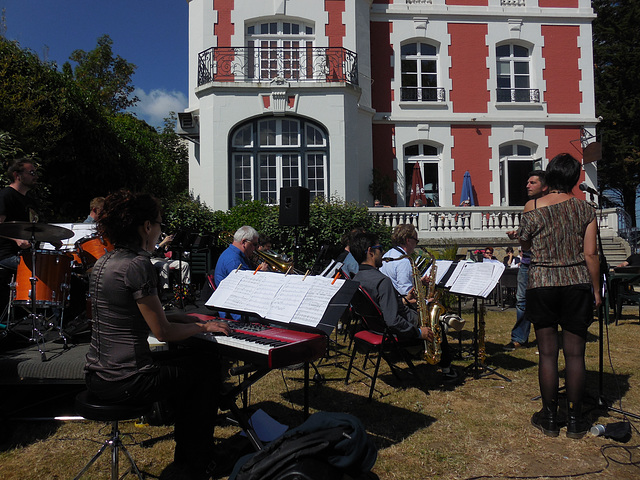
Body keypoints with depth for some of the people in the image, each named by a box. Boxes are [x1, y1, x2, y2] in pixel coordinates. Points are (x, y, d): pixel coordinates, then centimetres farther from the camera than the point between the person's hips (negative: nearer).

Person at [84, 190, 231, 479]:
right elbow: (163, 332, -18)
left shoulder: (104, 262, 9)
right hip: (125, 383, -9)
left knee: (188, 359, 25)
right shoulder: (137, 265, -21)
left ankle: (184, 456, 37)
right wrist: (203, 327, -2)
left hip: (97, 377, 9)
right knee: (205, 365, 11)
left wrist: (179, 318, 16)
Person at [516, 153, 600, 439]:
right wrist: (596, 290, 6)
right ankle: (575, 420, 18)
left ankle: (549, 418, 17)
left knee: (547, 353, 6)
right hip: (577, 284, 1)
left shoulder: (532, 208, -4)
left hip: (542, 284, -1)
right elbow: (591, 254, -2)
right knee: (575, 353, 8)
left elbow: (525, 245, 8)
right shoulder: (585, 209, -1)